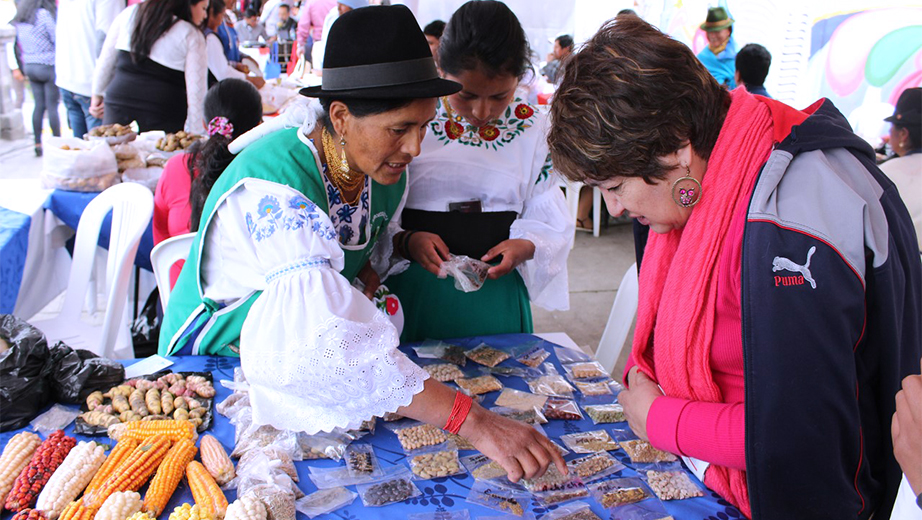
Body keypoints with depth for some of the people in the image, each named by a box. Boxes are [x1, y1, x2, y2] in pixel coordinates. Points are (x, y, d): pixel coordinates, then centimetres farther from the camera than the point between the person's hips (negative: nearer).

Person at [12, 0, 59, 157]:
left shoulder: (20, 18, 9)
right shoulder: (44, 14, -13)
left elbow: (20, 44, 15)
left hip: (29, 66, 7)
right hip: (48, 66, -7)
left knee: (39, 105, 10)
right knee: (52, 106, -2)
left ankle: (38, 144, 10)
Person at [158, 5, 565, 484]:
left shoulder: (385, 169, -9)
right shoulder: (274, 187, -33)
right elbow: (330, 342, -44)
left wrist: (370, 280, -11)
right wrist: (471, 420, -47)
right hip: (213, 359, -5)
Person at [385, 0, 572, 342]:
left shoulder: (533, 130, 1)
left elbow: (550, 224, 2)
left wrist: (524, 247, -18)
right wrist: (407, 242, -24)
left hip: (496, 289, 2)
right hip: (416, 291, -1)